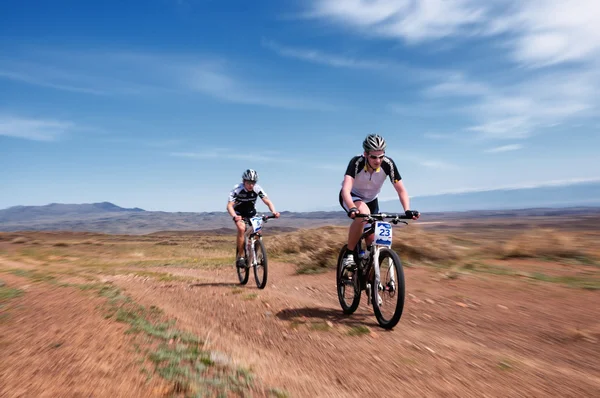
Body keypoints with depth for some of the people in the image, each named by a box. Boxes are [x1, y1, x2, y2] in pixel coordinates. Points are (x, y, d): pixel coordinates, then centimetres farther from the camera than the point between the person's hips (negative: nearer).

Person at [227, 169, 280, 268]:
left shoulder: (257, 189, -19)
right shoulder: (237, 189, -27)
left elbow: (267, 201, -21)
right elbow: (229, 205, -34)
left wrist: (274, 212, -40)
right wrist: (234, 217, -54)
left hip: (251, 212, 3)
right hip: (239, 213, -3)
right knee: (241, 228, -30)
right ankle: (240, 257, -20)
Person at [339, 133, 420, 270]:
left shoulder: (388, 164, -26)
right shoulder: (356, 162, -33)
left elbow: (401, 189, -23)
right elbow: (346, 189, -45)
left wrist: (407, 210, -39)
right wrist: (352, 208, -63)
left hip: (371, 200, 4)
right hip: (351, 197, -4)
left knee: (372, 241, -1)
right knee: (363, 213, -37)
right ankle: (350, 254, -21)